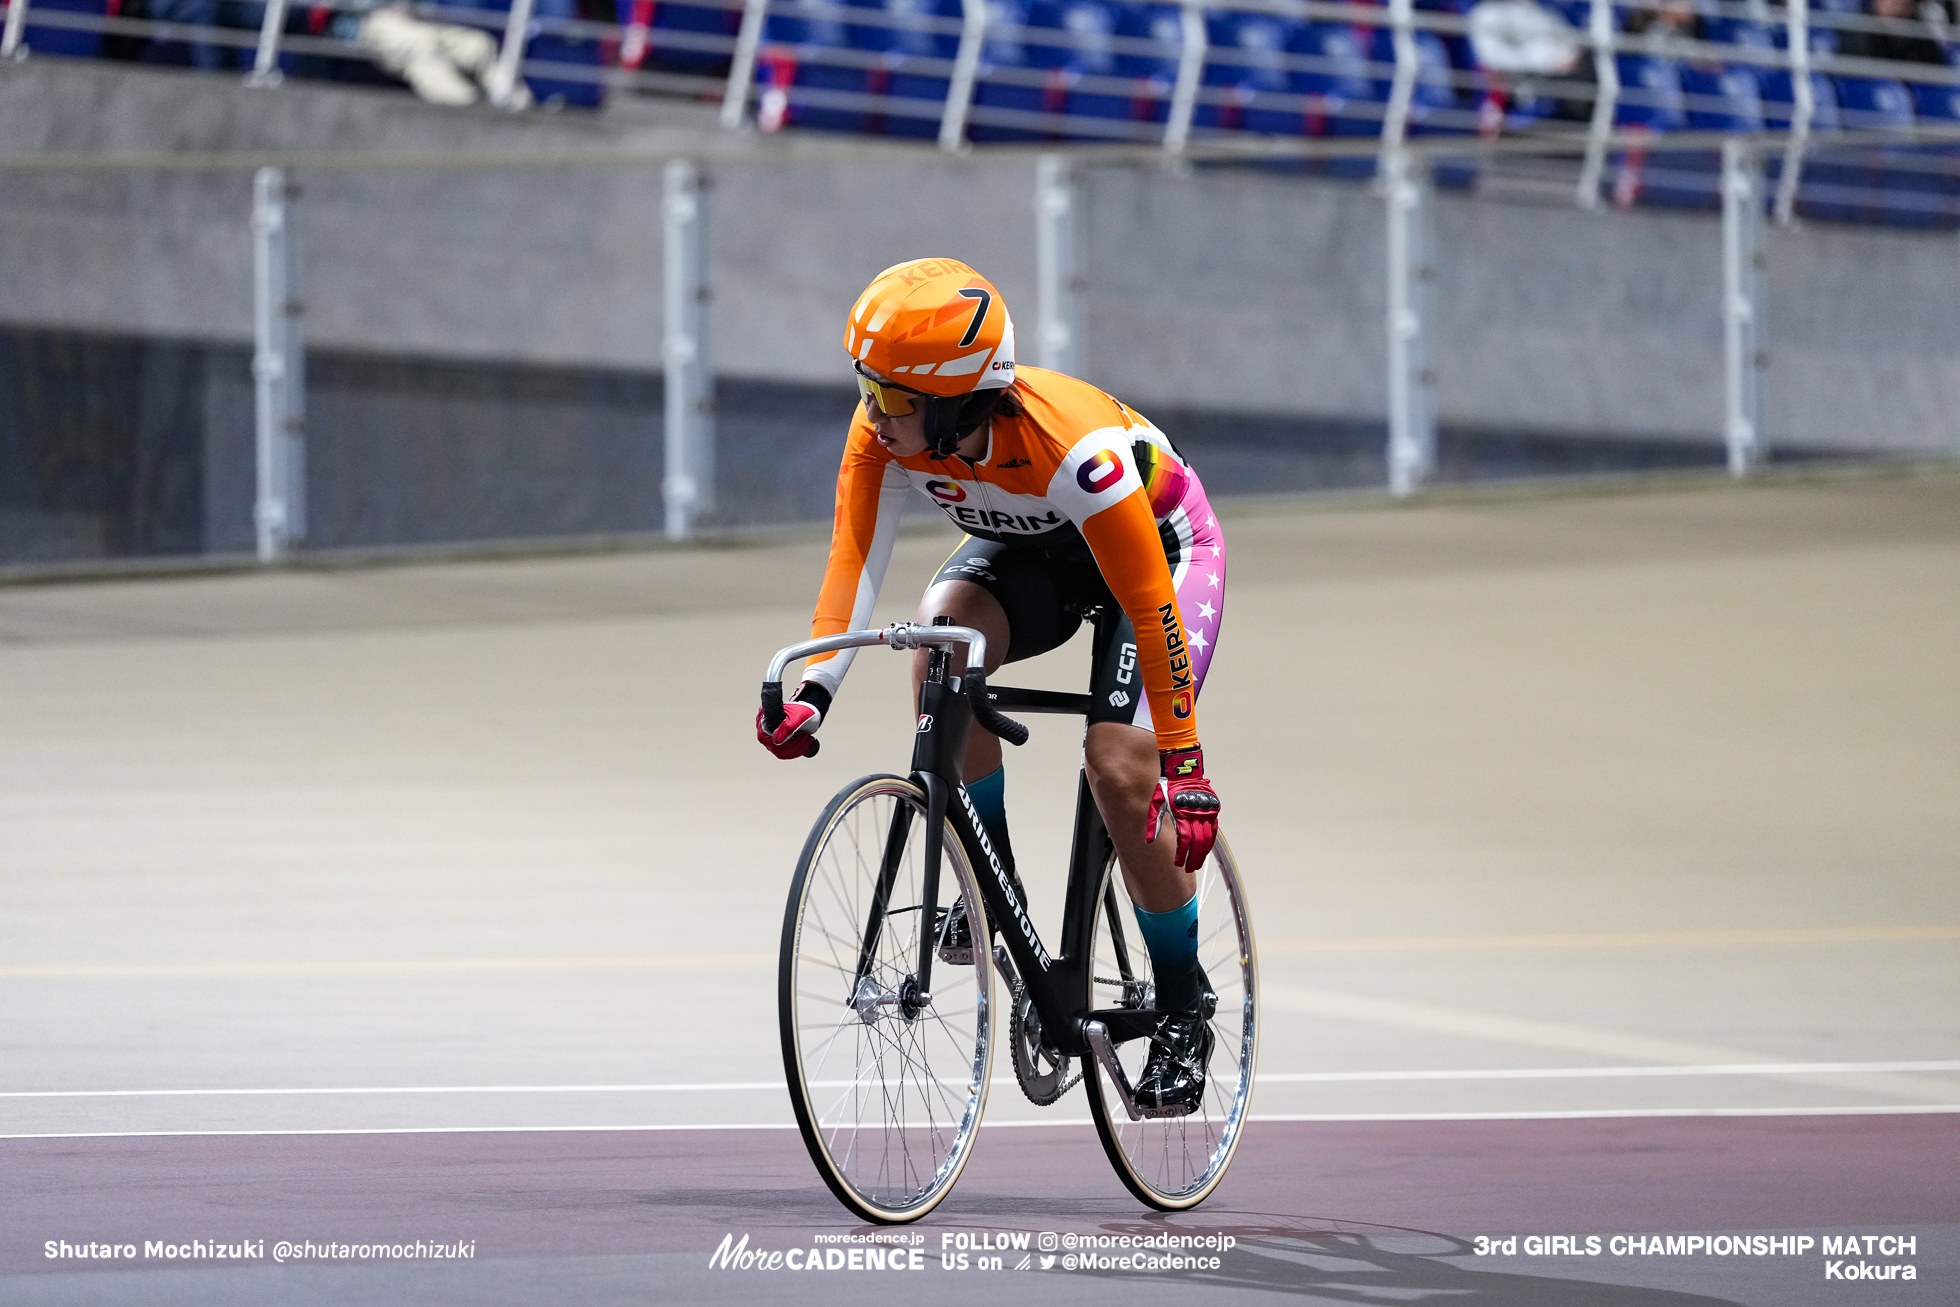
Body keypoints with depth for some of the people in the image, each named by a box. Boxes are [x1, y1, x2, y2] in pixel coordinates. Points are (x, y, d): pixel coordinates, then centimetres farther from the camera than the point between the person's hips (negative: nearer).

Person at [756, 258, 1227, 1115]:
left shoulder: (1073, 447, -41)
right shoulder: (885, 433, -26)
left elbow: (1151, 609, -37)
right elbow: (853, 558, -29)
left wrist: (1186, 768, -37)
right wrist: (814, 690, -45)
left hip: (1162, 544, -5)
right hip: (1031, 549, 5)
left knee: (1120, 769, -20)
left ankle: (1183, 1004, 0)